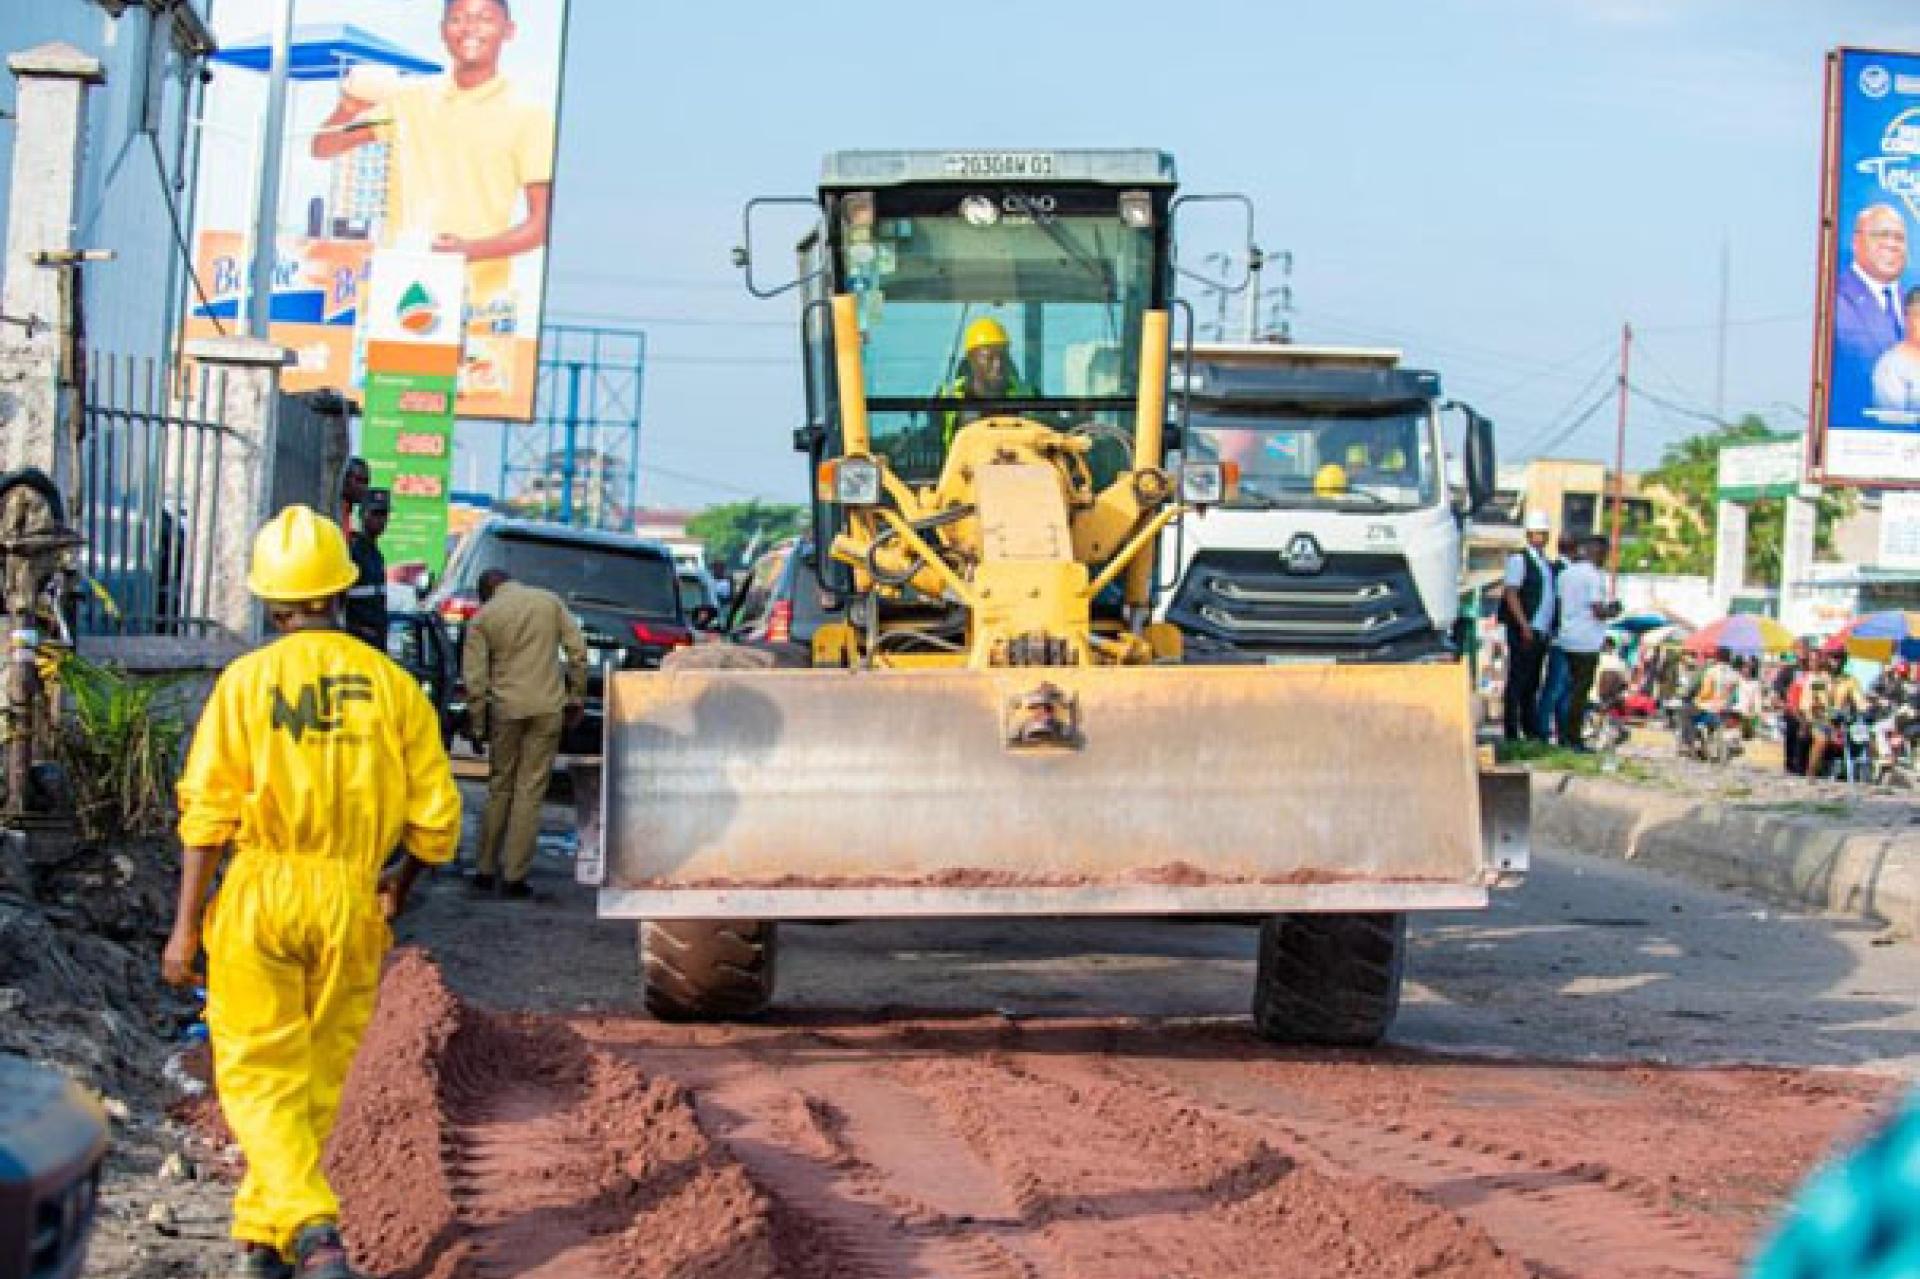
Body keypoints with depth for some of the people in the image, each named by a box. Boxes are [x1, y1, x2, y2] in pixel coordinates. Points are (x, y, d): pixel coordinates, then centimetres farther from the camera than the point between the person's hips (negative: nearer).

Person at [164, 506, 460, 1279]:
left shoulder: (247, 681, -5)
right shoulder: (393, 686, 0)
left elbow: (208, 813, -8)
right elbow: (436, 816, 1)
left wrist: (186, 926, -4)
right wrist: (400, 886, 20)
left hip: (260, 895, -2)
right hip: (350, 903, 2)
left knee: (259, 1075, 3)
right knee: (316, 1079, 15)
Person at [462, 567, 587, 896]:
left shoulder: (483, 617, 2)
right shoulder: (550, 601, 6)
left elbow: (474, 678, -1)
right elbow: (578, 650, 2)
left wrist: (477, 726, 6)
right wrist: (576, 697, 10)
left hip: (506, 709, 0)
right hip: (548, 708, 0)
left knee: (500, 788, 14)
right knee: (530, 791, 2)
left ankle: (485, 870, 16)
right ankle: (515, 876, 0)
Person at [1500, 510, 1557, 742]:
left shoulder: (1546, 564, 18)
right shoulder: (1519, 559, -6)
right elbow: (1511, 594, -13)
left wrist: (1550, 628, 13)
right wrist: (1525, 626, -20)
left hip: (1541, 633, 8)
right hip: (1523, 632, -8)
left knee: (1532, 683, 12)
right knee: (1517, 680, -6)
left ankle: (1532, 729, 17)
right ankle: (1512, 732, -5)